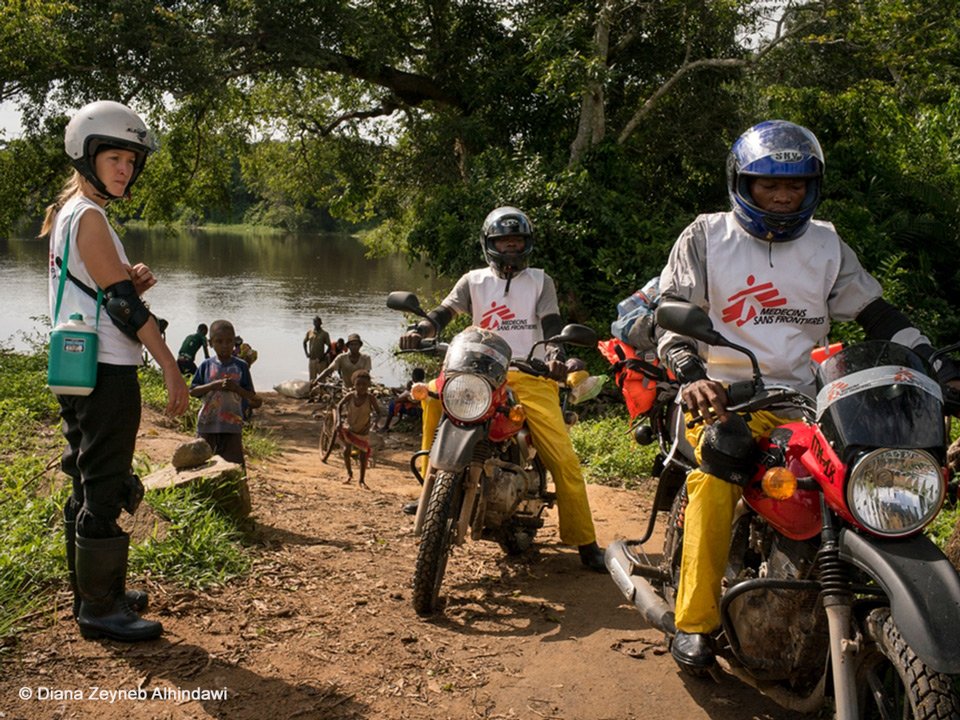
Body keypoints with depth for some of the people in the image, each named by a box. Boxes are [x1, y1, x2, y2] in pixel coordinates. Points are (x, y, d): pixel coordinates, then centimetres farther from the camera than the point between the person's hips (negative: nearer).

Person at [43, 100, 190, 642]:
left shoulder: (69, 213, 16)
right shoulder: (89, 217, -14)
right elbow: (122, 303, -19)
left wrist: (131, 280, -1)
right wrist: (172, 368, -17)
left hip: (80, 370, 10)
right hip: (106, 372, -10)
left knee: (89, 486, 17)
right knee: (106, 491, -3)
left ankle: (93, 591, 28)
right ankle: (100, 608, 5)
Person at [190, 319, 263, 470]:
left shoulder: (241, 366, 0)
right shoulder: (206, 365, 2)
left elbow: (251, 397, -1)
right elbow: (193, 391, -2)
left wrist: (236, 388, -19)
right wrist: (214, 385, -16)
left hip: (232, 425, -1)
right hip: (208, 424, 1)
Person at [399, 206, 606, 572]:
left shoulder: (540, 281, 14)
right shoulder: (473, 280, 16)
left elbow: (552, 325, 0)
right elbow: (443, 312, 1)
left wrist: (556, 356, -23)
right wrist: (419, 331, -22)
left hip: (531, 376, -1)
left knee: (563, 458, -15)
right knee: (435, 395, -25)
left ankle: (584, 541, -5)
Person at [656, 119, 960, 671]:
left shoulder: (827, 245, 15)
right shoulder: (706, 237, 6)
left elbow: (875, 312, 14)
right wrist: (691, 374, -23)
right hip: (726, 396, -4)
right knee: (718, 472, -34)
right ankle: (696, 620, -25)